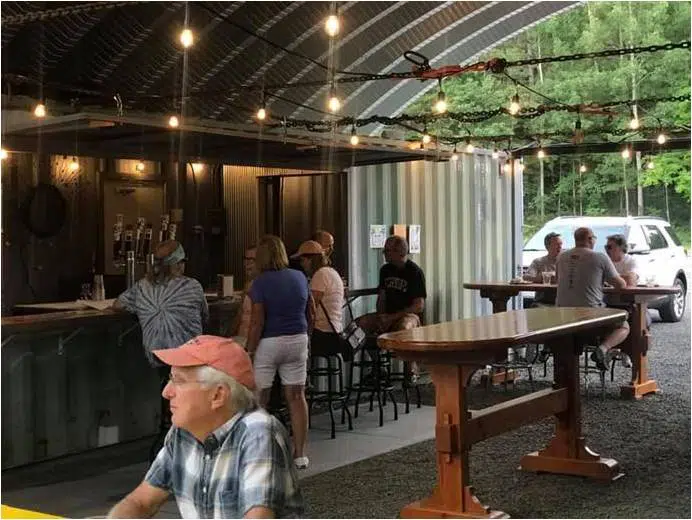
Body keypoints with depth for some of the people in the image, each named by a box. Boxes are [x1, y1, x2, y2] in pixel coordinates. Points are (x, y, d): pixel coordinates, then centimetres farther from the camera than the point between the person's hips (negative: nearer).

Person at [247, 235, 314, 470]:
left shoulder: (260, 283, -12)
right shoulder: (300, 277, 4)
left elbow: (257, 323, -15)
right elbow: (311, 314, 11)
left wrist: (249, 352, -9)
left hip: (268, 343, -5)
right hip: (298, 340, 5)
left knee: (259, 399, 5)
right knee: (296, 396, 9)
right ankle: (300, 454, 12)